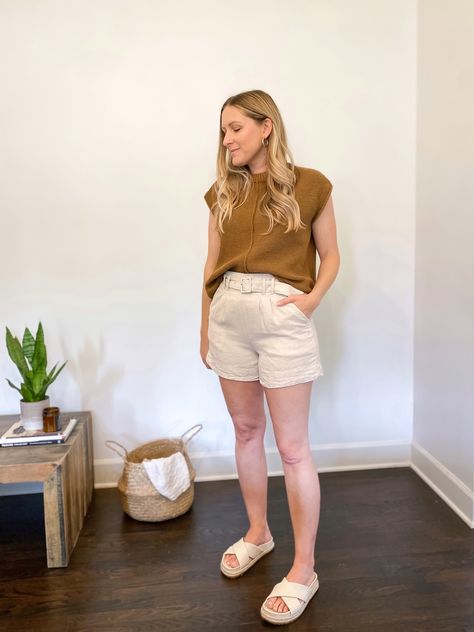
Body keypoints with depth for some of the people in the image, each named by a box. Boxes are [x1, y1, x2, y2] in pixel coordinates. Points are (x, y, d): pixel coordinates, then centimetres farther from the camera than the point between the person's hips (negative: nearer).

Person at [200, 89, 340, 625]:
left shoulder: (309, 185, 0)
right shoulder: (223, 191, 11)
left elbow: (330, 255, 6)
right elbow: (212, 264, 13)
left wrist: (313, 297, -12)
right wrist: (205, 329, 13)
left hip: (282, 318, -5)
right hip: (229, 315, 5)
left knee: (292, 447, -1)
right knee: (246, 430, 15)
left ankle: (304, 569, 13)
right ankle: (258, 532, 35)